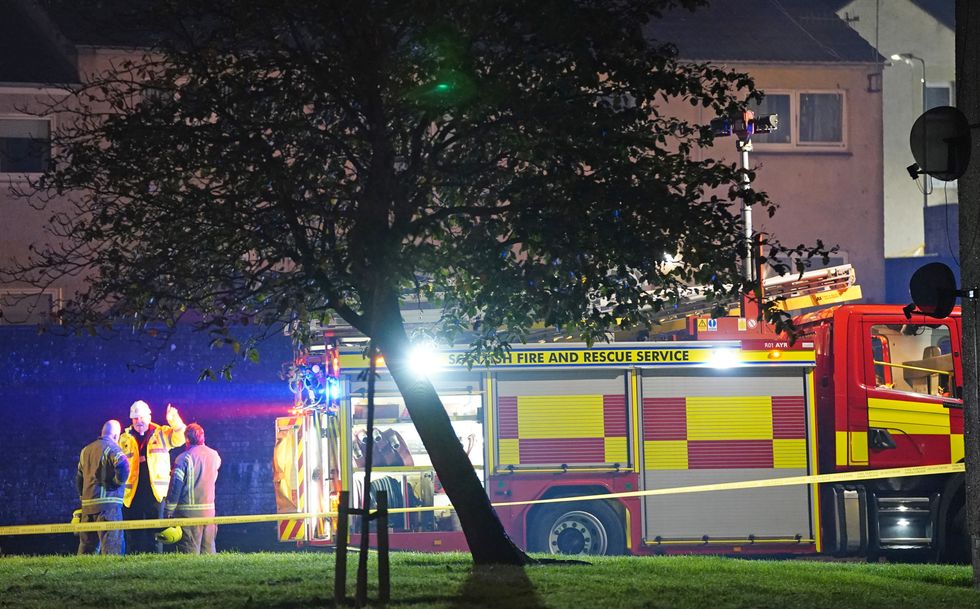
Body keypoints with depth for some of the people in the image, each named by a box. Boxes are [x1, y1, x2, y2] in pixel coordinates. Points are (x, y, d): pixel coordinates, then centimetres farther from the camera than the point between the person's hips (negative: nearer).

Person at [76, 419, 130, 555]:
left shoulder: (86, 450, 18)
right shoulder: (111, 447, -5)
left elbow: (79, 478, 20)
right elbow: (123, 466, -25)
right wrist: (118, 482, -9)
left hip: (87, 504, 7)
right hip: (108, 503, -7)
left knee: (87, 545, 13)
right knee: (112, 544, -10)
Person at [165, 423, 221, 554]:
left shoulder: (184, 458, -9)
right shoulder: (214, 456, 5)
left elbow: (175, 486, -9)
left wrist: (169, 511, -2)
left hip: (188, 511, -5)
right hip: (209, 509, 5)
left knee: (189, 552, -4)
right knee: (208, 549, 9)